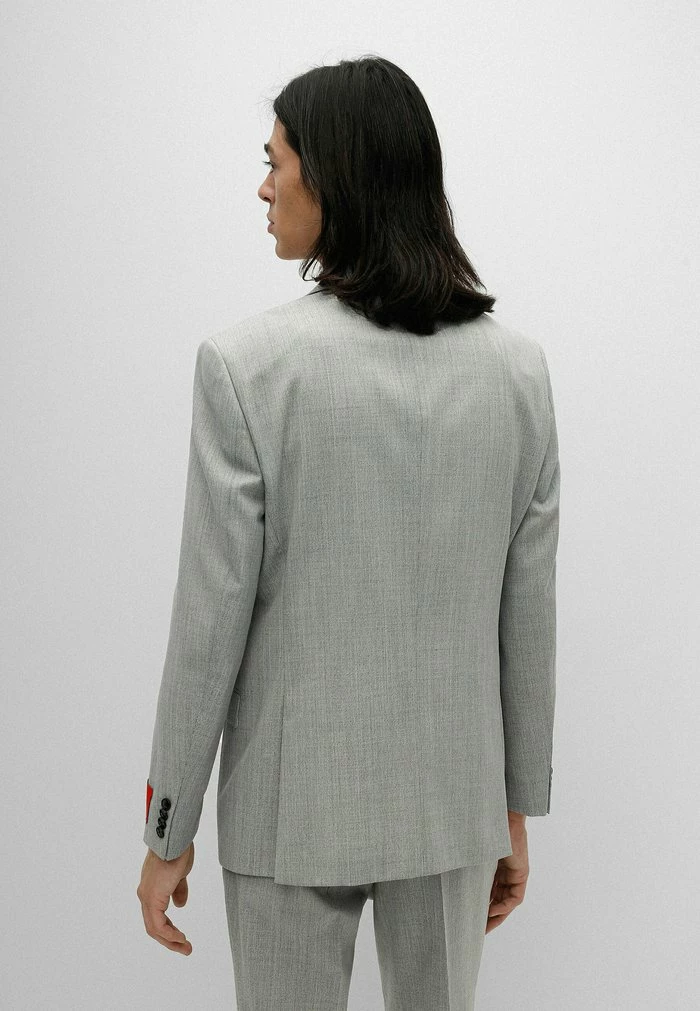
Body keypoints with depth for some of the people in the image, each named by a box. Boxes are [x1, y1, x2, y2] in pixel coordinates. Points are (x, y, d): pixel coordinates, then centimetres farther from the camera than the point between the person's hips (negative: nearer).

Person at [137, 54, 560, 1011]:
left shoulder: (247, 363, -16)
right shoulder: (517, 365, -5)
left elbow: (212, 616, -13)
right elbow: (528, 613, 0)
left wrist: (168, 830, -2)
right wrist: (517, 806, 11)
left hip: (298, 798, -3)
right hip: (453, 796, 3)